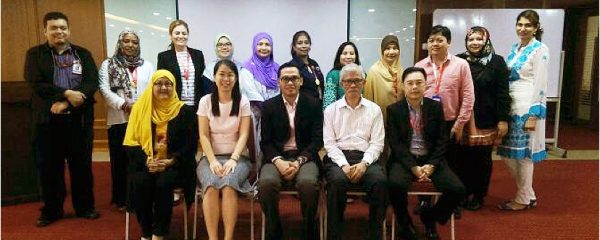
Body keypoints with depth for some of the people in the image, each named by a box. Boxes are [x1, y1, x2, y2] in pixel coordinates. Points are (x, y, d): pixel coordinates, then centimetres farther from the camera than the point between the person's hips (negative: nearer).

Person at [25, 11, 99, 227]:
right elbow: (35, 83, -8)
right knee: (49, 167, 7)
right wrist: (67, 93, -17)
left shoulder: (83, 54, 8)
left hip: (79, 119, 1)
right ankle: (51, 210, 22)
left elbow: (92, 82, -4)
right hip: (48, 120, 0)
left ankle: (85, 207, 22)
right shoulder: (35, 54, 5)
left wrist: (66, 103, -14)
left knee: (82, 165, 8)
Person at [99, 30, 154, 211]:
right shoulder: (108, 65, 8)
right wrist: (124, 104, -15)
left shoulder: (147, 65, 13)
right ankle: (122, 199, 14)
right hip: (119, 120, -1)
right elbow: (105, 89, -4)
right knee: (120, 160, 4)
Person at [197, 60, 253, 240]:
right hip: (210, 157, 1)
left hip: (236, 157, 0)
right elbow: (203, 136, -1)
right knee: (211, 184, -31)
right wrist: (213, 161, -15)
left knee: (228, 184, -32)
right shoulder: (206, 101, 5)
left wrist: (233, 159, -18)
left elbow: (243, 135, -3)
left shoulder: (243, 102, 4)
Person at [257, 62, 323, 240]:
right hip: (277, 157, 1)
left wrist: (298, 162, -14)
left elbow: (317, 140, 0)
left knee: (308, 183, -33)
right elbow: (266, 142, 4)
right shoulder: (269, 106, 9)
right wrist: (278, 161, -15)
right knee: (266, 182, -30)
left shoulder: (313, 105, 6)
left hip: (305, 157, -1)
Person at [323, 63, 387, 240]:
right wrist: (344, 165, -13)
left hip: (366, 158, 1)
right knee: (337, 181, -33)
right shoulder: (331, 110, 11)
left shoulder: (374, 109, 13)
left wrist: (364, 163, -13)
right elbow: (329, 143, 3)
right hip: (339, 158, -1)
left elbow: (377, 143, 5)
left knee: (380, 181, -29)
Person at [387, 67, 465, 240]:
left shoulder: (436, 107, 5)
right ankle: (405, 223, 0)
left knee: (458, 189, -18)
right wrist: (413, 167, -18)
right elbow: (395, 144, -7)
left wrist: (431, 166, -12)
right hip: (404, 160, -2)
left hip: (431, 159, 2)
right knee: (395, 184, -33)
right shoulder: (393, 109, 0)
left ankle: (429, 217, 13)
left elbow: (442, 141, 2)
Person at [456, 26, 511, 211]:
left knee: (483, 158, 8)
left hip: (487, 121, -1)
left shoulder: (497, 62, -1)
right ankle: (463, 193, 21)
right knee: (463, 156, 4)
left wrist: (503, 119, -8)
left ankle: (478, 195, 23)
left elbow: (503, 93, -3)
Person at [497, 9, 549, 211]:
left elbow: (540, 85, -13)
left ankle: (523, 200, 17)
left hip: (527, 107, -8)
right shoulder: (515, 48, 14)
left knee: (523, 153, 1)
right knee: (508, 153, 10)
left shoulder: (540, 49, -7)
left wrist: (533, 115, -18)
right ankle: (529, 194, 25)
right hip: (510, 106, 8)